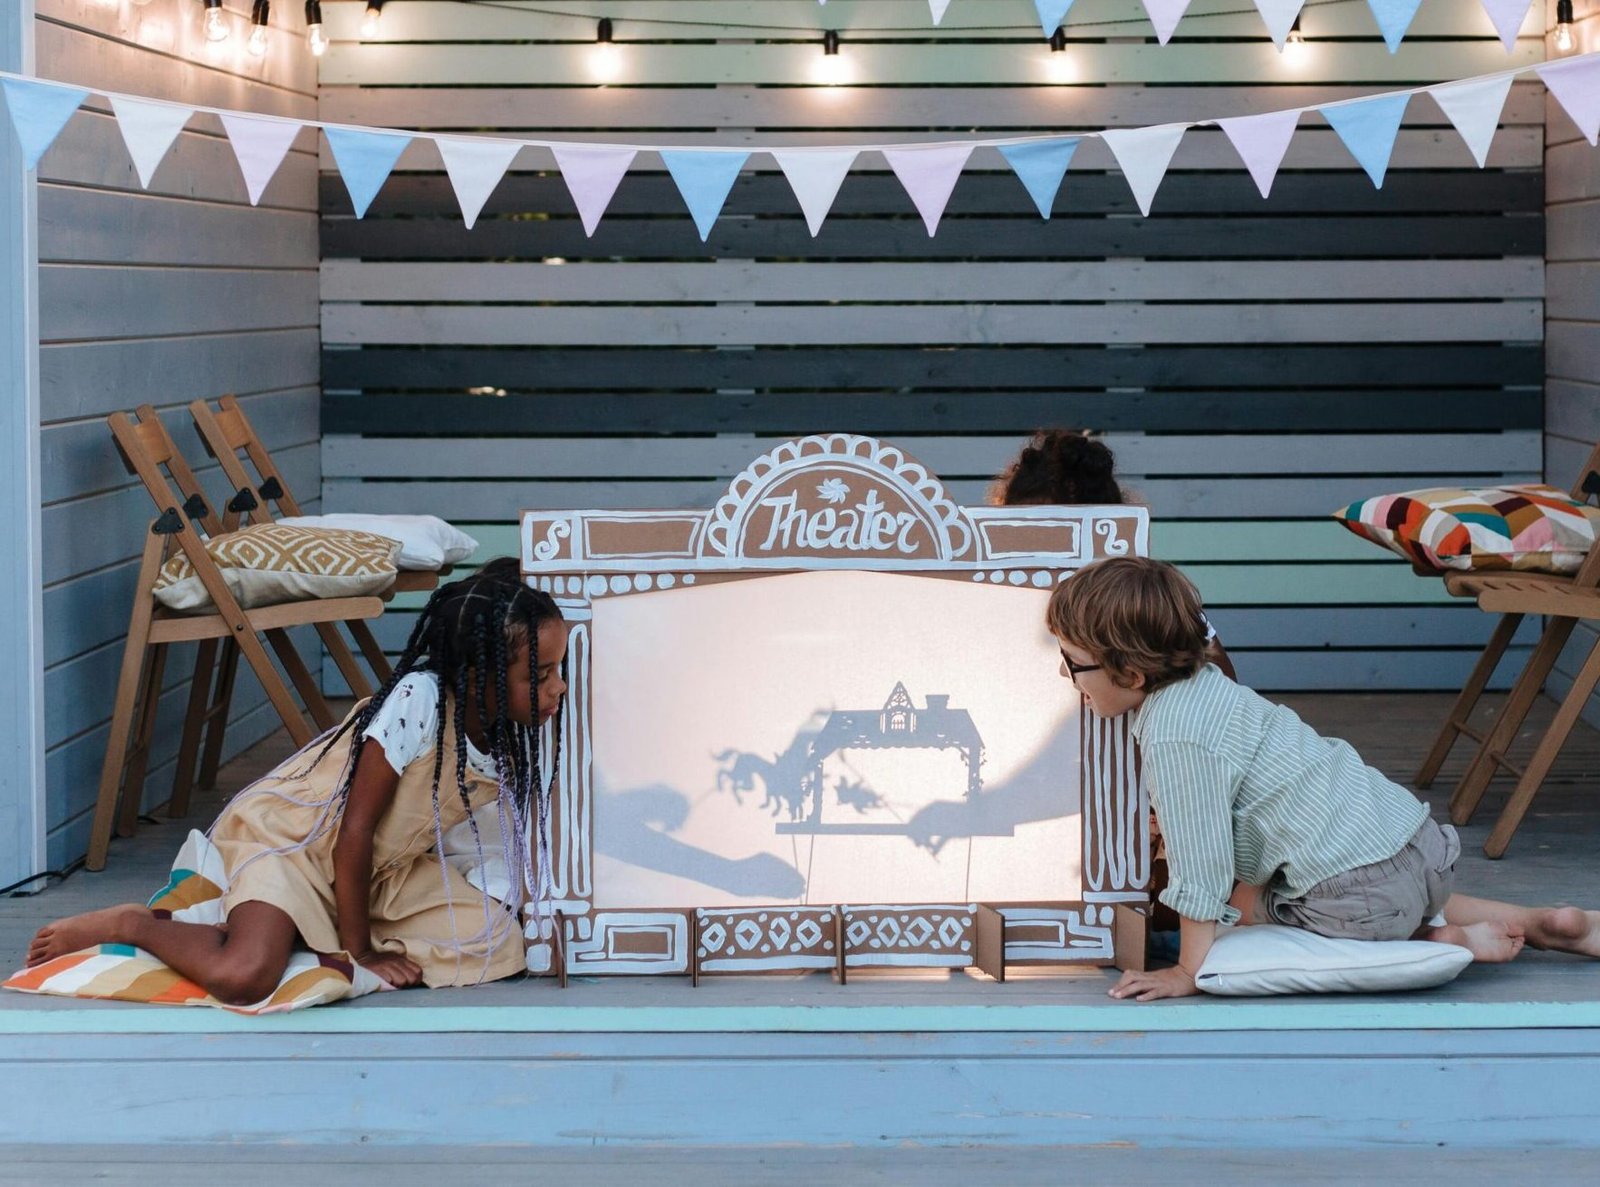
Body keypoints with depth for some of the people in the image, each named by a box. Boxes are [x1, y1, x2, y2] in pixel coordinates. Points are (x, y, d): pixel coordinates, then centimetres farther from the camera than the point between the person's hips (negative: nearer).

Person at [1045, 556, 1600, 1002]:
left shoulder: (1176, 739, -20)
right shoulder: (1202, 684, 11)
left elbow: (1201, 868, -19)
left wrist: (1188, 971, -14)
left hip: (1362, 890, -10)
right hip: (1418, 837, 10)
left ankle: (1446, 941, -2)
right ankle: (1542, 924, 22)